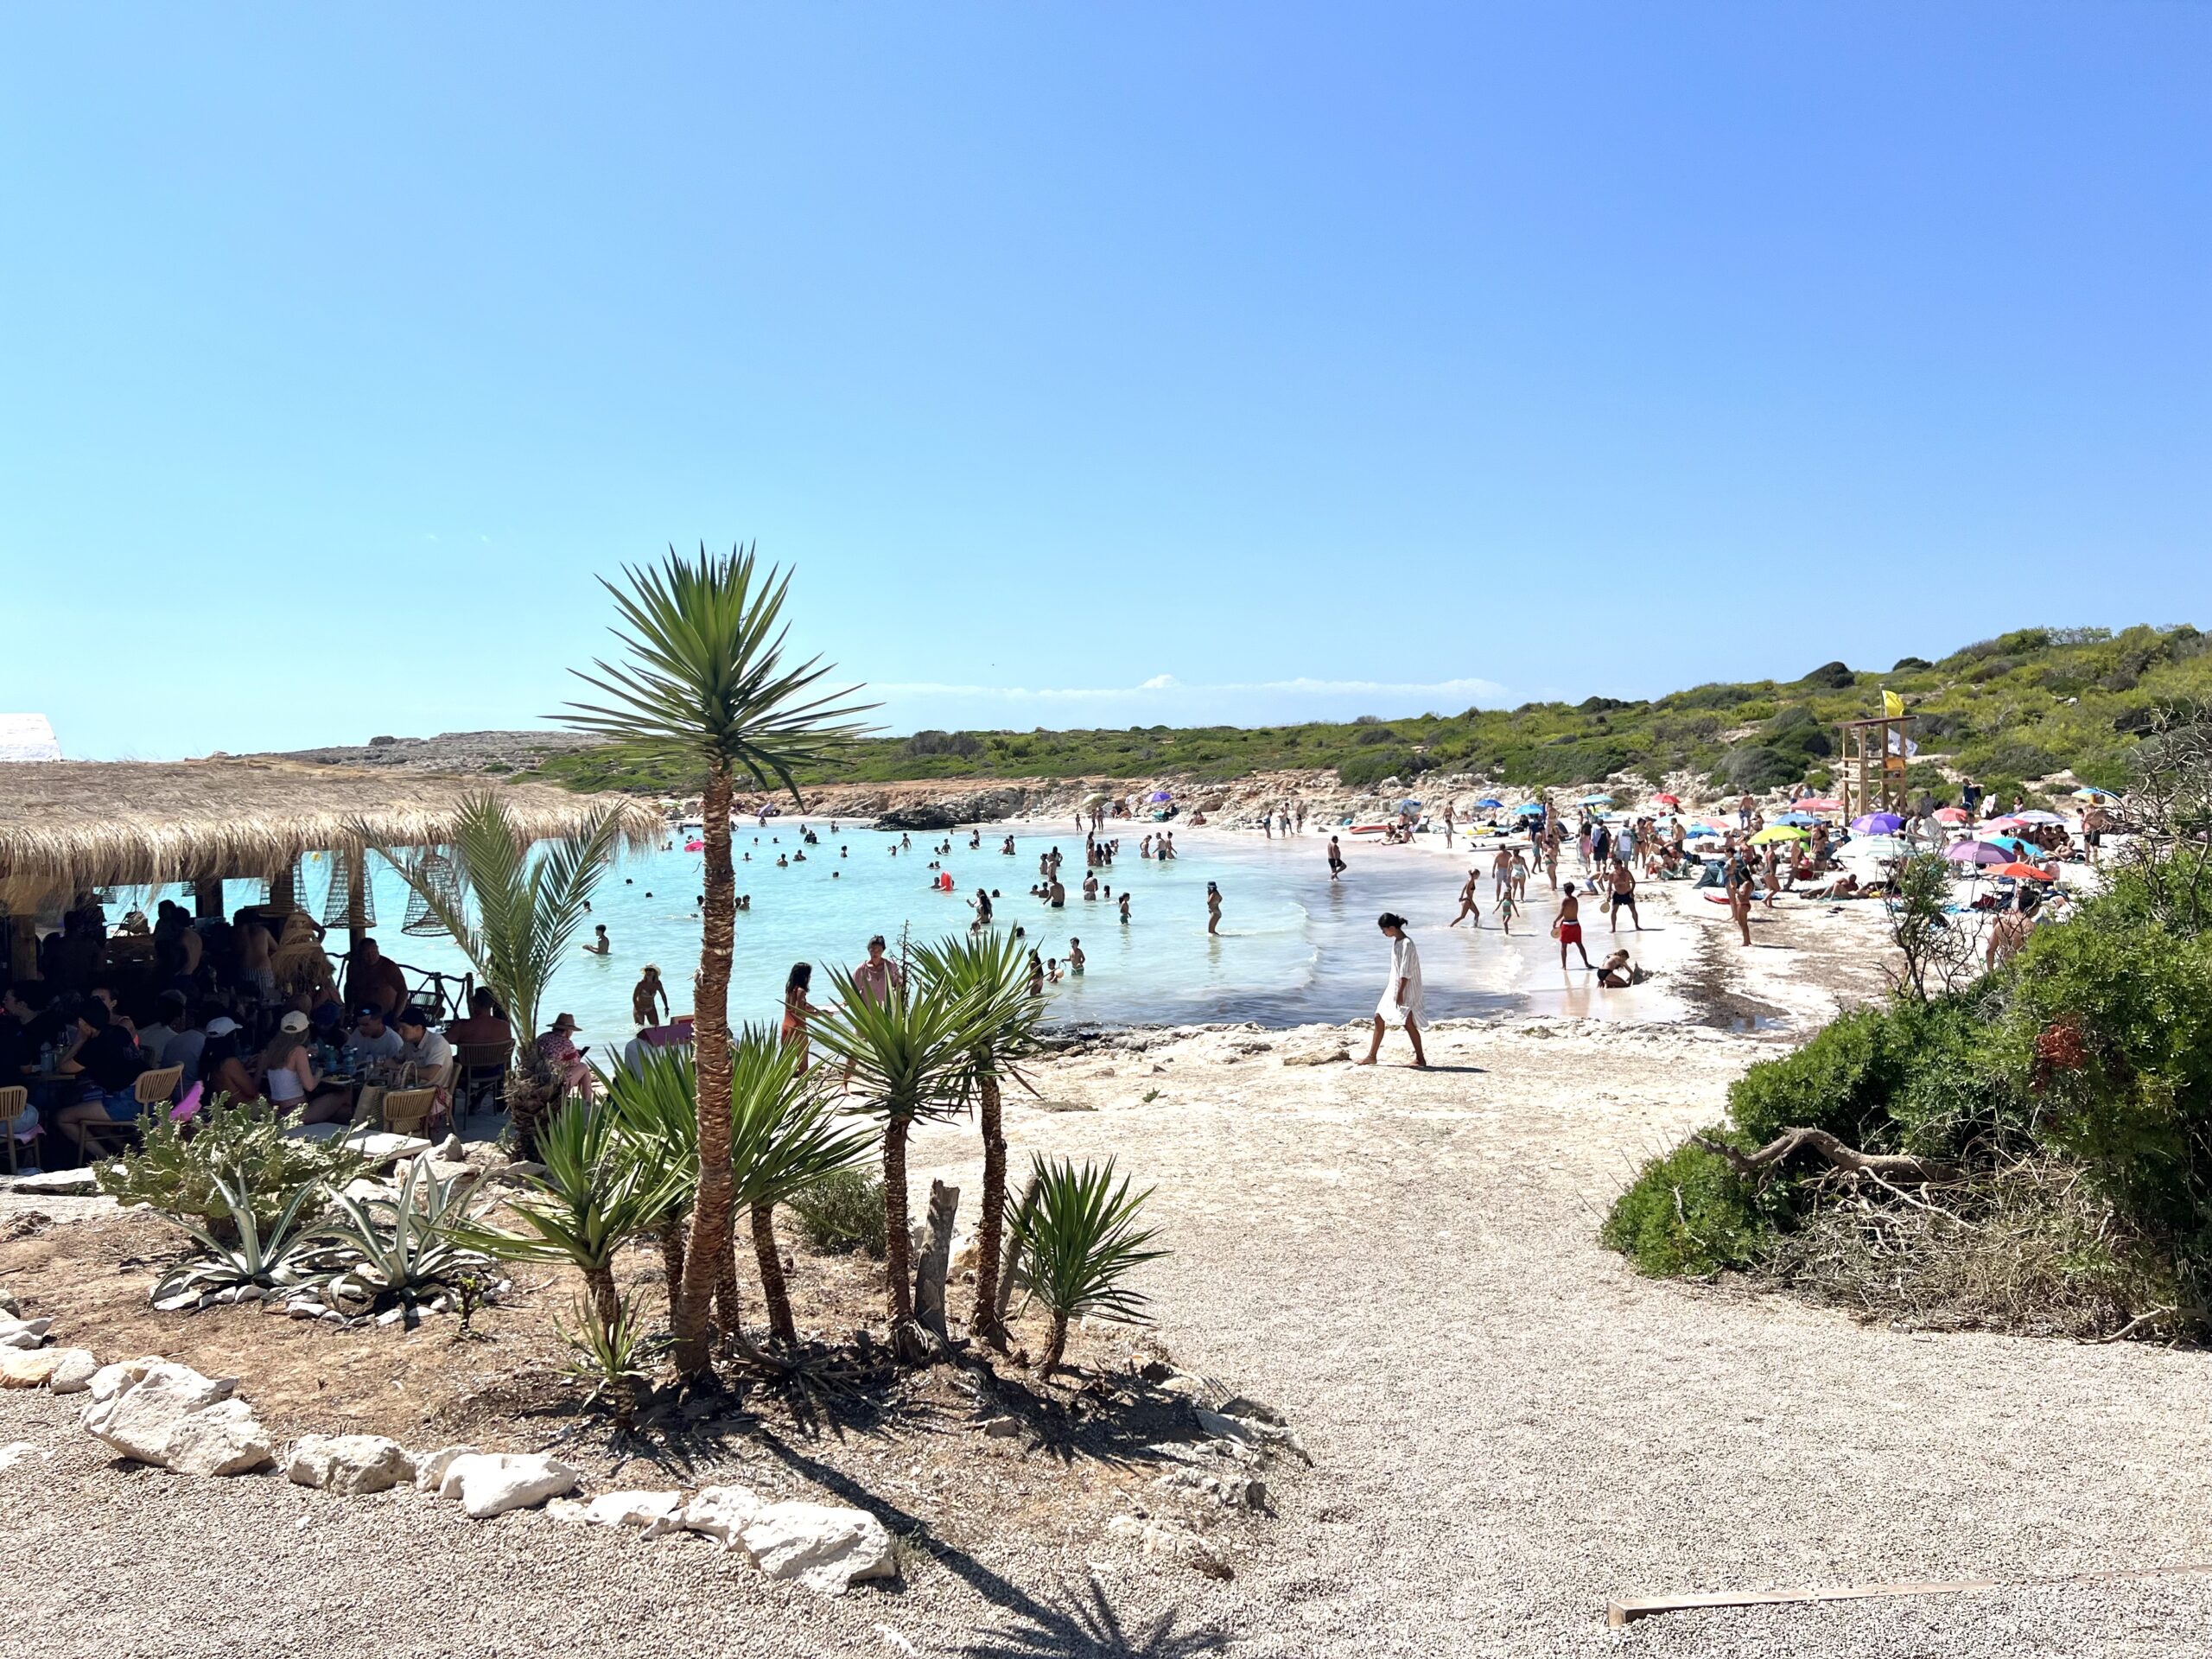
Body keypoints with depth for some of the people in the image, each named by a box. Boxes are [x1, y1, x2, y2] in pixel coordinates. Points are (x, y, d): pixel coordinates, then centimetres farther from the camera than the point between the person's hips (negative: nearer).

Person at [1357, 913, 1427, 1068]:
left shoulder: (1407, 944, -20)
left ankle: (1421, 1059, 6)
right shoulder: (1396, 941, 8)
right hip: (1394, 987, 10)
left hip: (1406, 988, -10)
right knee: (1379, 1018, 10)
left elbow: (1406, 972, -22)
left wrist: (1400, 992, -23)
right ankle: (1372, 1055, 17)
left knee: (1409, 1023, -5)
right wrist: (1396, 991, 19)